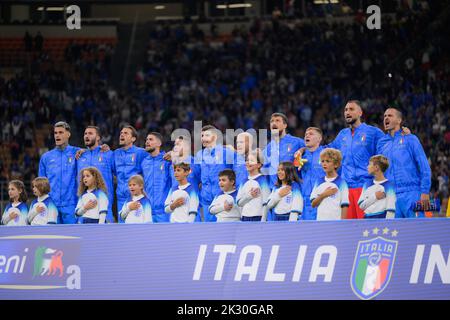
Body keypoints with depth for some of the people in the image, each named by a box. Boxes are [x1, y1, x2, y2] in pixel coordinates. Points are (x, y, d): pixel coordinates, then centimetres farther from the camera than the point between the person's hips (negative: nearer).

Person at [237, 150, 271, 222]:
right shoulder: (244, 182, 14)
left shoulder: (263, 180, -3)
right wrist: (249, 196, -8)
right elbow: (239, 202, 10)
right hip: (245, 218, 6)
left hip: (258, 218, -6)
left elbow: (266, 203, -8)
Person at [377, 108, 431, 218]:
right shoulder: (382, 143, 16)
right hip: (390, 196, 4)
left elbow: (424, 167, -1)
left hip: (411, 193, -4)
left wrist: (425, 192, -10)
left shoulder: (410, 139, 4)